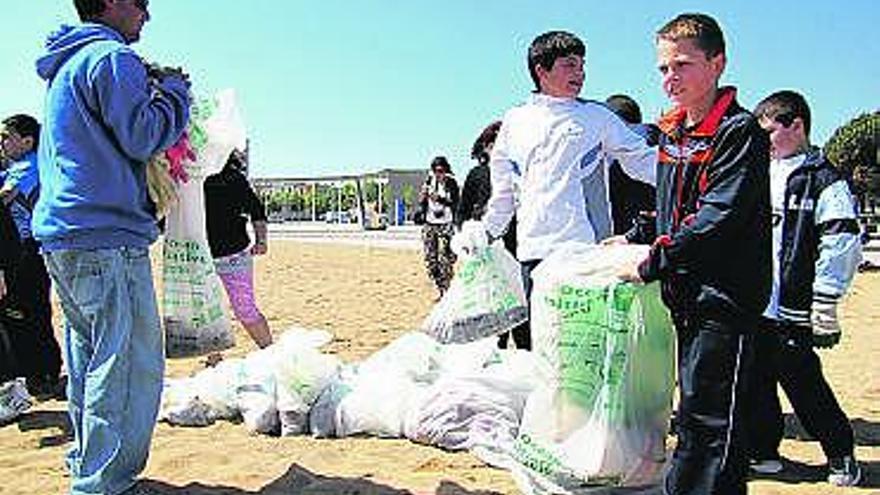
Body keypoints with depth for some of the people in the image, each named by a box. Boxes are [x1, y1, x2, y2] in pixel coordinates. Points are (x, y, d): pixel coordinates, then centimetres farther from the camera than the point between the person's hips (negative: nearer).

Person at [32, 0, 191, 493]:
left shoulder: (65, 66, 23)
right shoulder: (114, 57, -8)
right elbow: (142, 137, -14)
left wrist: (152, 87, 19)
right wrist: (175, 91, 1)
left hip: (61, 235, 10)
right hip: (107, 235, -10)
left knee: (89, 360, 16)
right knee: (132, 364, -5)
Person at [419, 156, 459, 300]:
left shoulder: (451, 183, -5)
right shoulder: (429, 181, 7)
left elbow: (455, 203, -14)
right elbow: (421, 202, 12)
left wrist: (439, 199, -26)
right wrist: (423, 196, -9)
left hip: (446, 225, -4)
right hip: (429, 224, 5)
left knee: (445, 260, -11)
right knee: (430, 259, 4)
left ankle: (445, 291, -1)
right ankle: (440, 289, 16)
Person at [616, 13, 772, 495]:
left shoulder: (740, 132, -12)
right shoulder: (671, 132, 13)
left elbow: (718, 218, -21)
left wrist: (651, 265, -18)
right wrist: (635, 238, 13)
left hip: (723, 297, -8)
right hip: (687, 294, 8)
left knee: (704, 419, -5)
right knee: (697, 413, 18)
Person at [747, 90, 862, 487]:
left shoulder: (824, 180, -6)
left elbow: (842, 243, -11)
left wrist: (825, 303, -14)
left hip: (792, 309, -6)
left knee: (803, 383, 3)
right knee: (756, 382, 12)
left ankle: (840, 453, 23)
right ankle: (762, 450, 26)